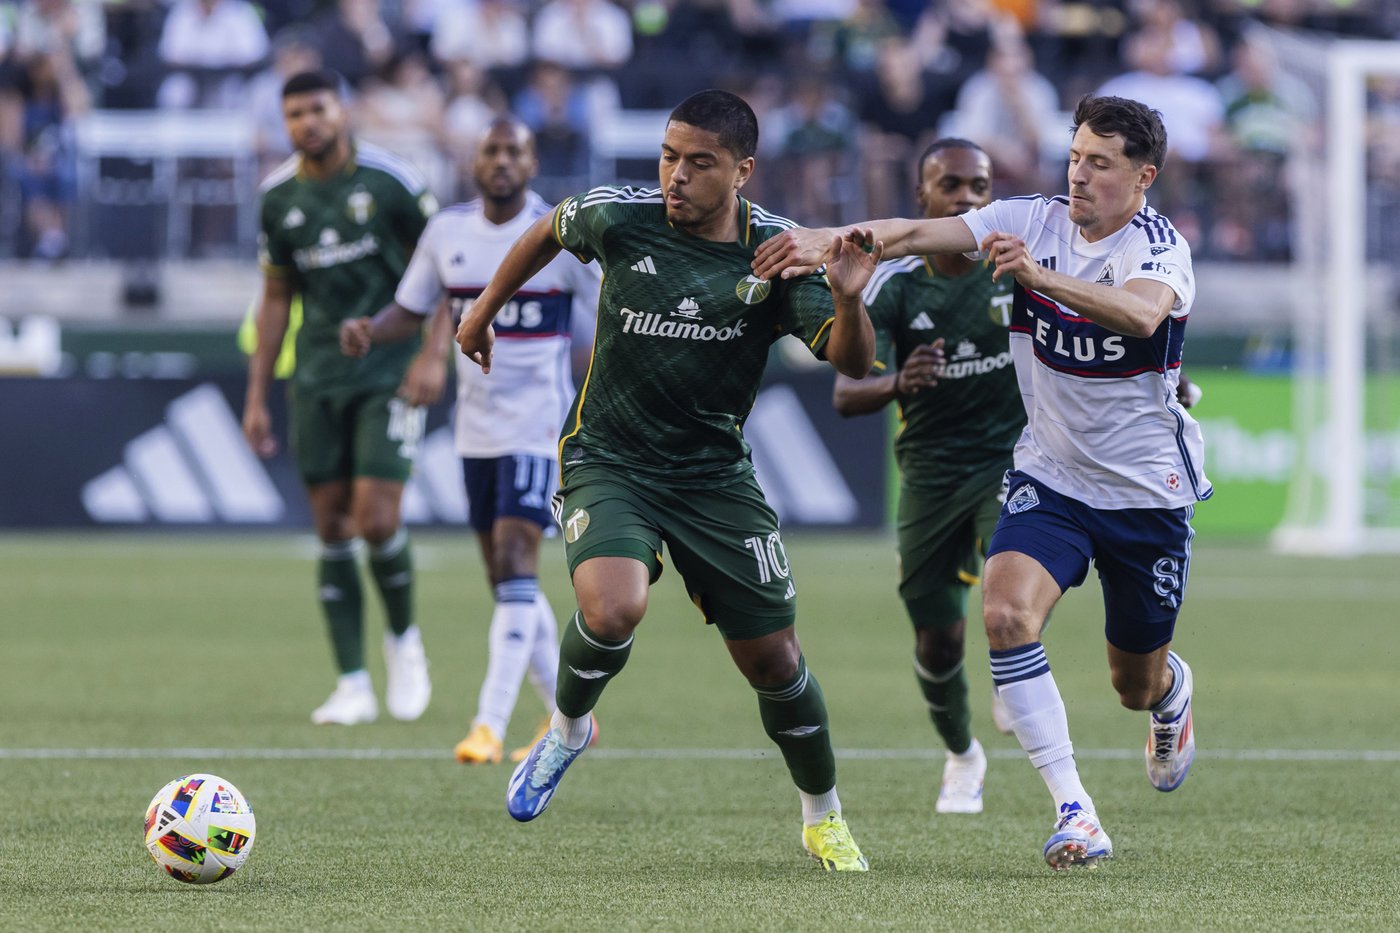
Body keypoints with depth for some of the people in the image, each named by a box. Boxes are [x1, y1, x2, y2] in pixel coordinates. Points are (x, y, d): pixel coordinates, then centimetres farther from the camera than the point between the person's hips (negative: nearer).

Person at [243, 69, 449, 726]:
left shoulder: (389, 180, -8)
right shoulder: (279, 196, 5)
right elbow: (276, 297, 14)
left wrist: (435, 353, -13)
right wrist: (256, 395, 11)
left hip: (390, 373, -4)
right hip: (318, 378, 4)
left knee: (376, 519, -14)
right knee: (331, 530, 0)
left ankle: (403, 639, 14)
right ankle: (353, 685, 5)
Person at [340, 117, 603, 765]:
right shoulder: (447, 232, 4)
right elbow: (411, 311, 14)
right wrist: (368, 331, -8)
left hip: (537, 426, -6)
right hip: (476, 426, 6)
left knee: (515, 561, -18)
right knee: (508, 582, 10)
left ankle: (490, 724, -22)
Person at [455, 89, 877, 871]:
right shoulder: (620, 217, -12)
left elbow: (853, 363, -18)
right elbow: (549, 231, 12)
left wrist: (848, 303, -39)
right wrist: (485, 310, 23)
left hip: (716, 475, 1)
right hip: (609, 461, -1)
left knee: (772, 657, 3)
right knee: (612, 610, -29)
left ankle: (824, 818, 29)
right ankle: (568, 730, 3)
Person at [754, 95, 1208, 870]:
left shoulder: (1161, 249, -17)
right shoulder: (1031, 221, -6)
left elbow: (1142, 314, -40)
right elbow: (920, 233, -19)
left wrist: (1042, 276, -54)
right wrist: (826, 240, -36)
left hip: (1146, 492, -2)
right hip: (1048, 479, 2)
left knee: (1136, 684, 13)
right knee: (1006, 612, -27)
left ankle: (1173, 692, 54)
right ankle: (1072, 810, -25)